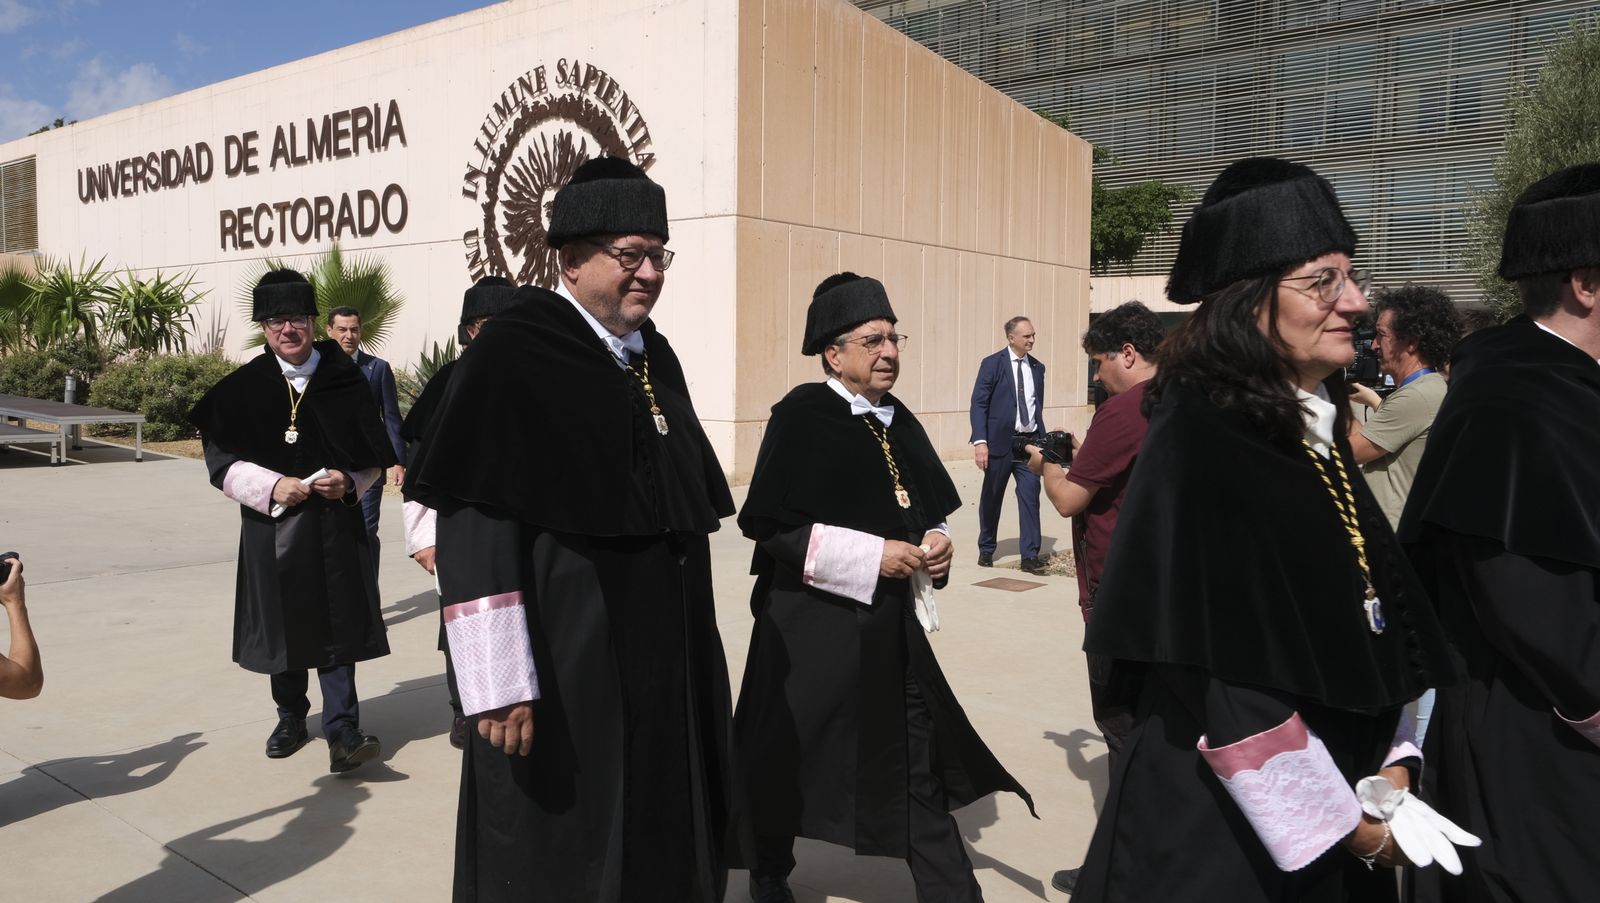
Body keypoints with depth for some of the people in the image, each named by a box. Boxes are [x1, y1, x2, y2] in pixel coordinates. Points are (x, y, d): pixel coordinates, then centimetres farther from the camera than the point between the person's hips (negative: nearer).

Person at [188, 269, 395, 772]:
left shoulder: (345, 380, 0)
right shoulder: (243, 387, 0)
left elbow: (375, 456, 5)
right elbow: (221, 462, -1)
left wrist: (350, 481, -13)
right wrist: (271, 486, -15)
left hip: (335, 525, -1)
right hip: (271, 526, 1)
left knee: (335, 626, -4)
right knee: (282, 625, 12)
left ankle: (342, 732, -3)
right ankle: (291, 717, 31)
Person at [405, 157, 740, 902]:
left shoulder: (653, 356, 8)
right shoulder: (512, 355, -14)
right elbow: (473, 528, -19)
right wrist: (499, 683, -22)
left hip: (663, 659, 7)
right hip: (565, 666, -7)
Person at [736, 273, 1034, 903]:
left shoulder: (898, 422, 8)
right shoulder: (800, 418, -13)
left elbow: (924, 513, 20)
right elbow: (766, 522, -18)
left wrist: (935, 543, -3)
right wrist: (872, 556, -19)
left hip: (891, 623, 6)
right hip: (814, 625, -6)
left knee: (920, 762, 8)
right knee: (791, 757, 10)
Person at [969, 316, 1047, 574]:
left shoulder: (1037, 367, 11)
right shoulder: (992, 364, -4)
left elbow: (1038, 407, 16)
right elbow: (978, 404, -9)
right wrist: (980, 441, -18)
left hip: (1030, 441, 3)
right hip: (1000, 441, -3)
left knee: (1030, 496, -5)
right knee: (992, 498, 9)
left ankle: (1030, 555, -2)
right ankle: (986, 550, 26)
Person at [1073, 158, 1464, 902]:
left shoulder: (1318, 430, 5)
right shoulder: (1196, 444, -20)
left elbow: (1367, 627, 11)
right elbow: (1218, 680, -22)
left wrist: (1388, 768, -1)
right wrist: (1346, 824, -15)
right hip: (1221, 824, -7)